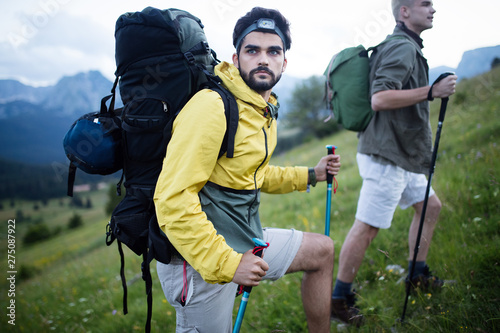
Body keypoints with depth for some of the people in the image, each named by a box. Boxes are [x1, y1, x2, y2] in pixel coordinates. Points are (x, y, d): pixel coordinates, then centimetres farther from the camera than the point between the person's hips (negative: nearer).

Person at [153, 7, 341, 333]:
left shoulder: (265, 110, 9)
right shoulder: (213, 106, -22)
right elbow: (173, 199, -28)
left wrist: (311, 175, 15)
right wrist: (226, 263, -27)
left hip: (244, 240, 9)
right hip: (203, 259, -9)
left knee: (323, 250, 17)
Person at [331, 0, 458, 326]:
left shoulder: (406, 47, 18)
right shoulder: (402, 48, -15)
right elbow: (379, 99, -28)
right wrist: (432, 91, -24)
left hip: (400, 155, 11)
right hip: (384, 155, -11)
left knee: (431, 205, 19)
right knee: (367, 227, -6)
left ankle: (418, 273, 33)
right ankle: (340, 299, 6)